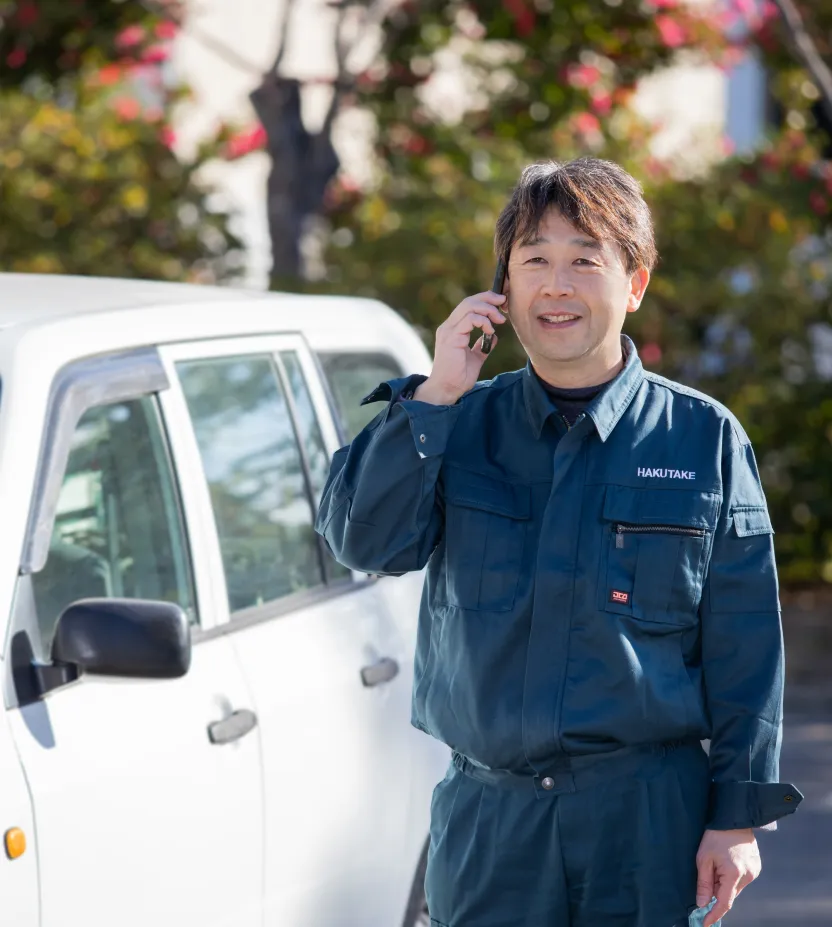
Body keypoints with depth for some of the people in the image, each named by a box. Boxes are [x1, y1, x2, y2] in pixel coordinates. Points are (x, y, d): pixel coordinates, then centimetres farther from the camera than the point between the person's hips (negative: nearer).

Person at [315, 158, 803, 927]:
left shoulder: (703, 438, 1)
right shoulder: (465, 424, 7)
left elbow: (744, 647, 1)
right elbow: (364, 541, -7)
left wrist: (739, 816, -2)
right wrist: (436, 396, -11)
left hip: (647, 814, -2)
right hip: (486, 811, 2)